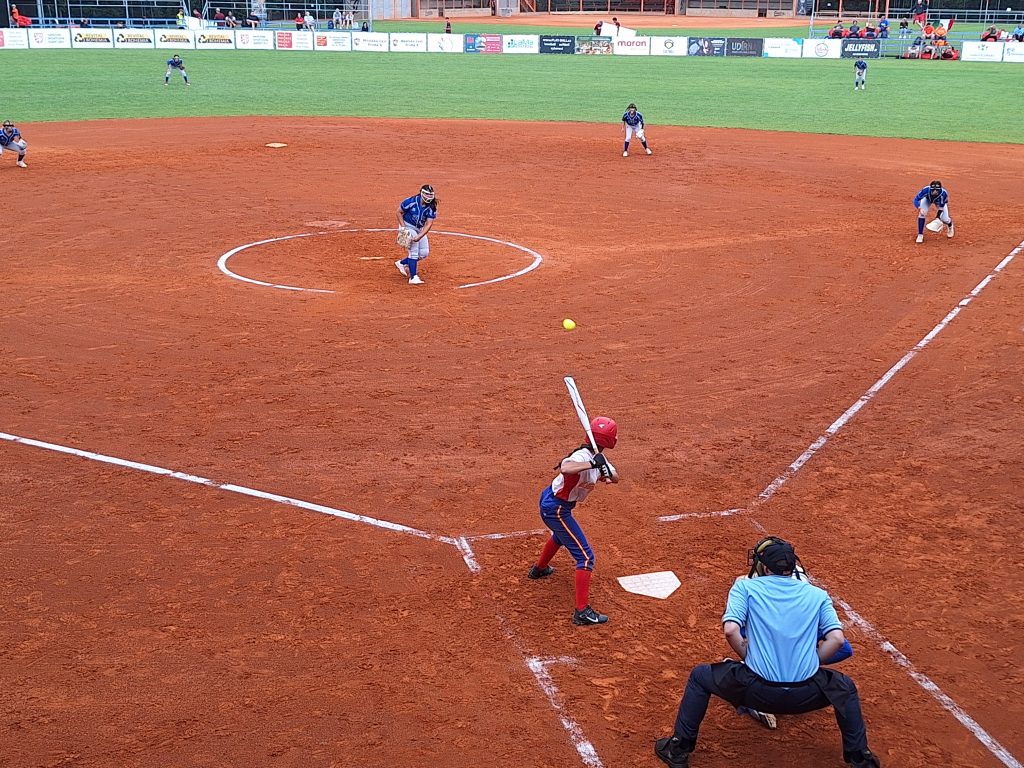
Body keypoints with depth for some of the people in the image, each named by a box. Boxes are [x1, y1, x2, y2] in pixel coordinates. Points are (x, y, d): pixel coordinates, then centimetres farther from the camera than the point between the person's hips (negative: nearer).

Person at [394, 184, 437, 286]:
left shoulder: (431, 207, -14)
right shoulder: (411, 201, -24)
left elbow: (429, 224, -20)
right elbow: (399, 212, -11)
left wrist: (419, 236, -33)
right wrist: (403, 228, -19)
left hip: (420, 229, 6)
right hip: (408, 226, -5)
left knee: (424, 253, 3)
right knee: (414, 251, -17)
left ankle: (402, 263, 22)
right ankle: (413, 277, -15)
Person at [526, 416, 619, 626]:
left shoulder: (597, 457, 0)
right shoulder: (583, 456, -28)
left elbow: (616, 478, -4)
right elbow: (565, 468, -49)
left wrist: (607, 472, -25)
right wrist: (592, 464, -56)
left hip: (551, 501, 10)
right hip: (556, 508, -10)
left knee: (561, 535, 40)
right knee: (585, 556, -11)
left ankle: (539, 568, 65)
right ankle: (582, 612, -12)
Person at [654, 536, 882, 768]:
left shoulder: (745, 586, 3)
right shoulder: (818, 594, 10)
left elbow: (730, 630, -11)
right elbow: (837, 638, -1)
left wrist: (747, 657, 7)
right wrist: (809, 664, 12)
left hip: (756, 691, -2)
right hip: (805, 695, 2)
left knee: (699, 676, 24)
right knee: (845, 688, 34)